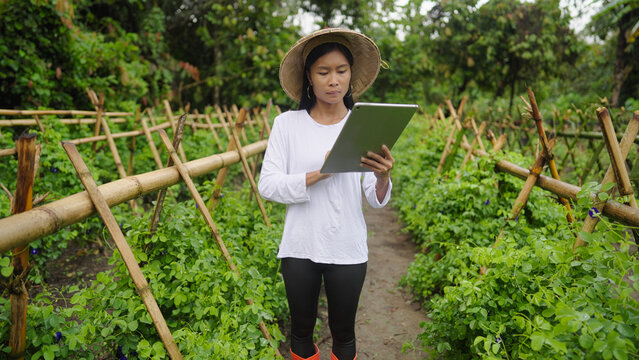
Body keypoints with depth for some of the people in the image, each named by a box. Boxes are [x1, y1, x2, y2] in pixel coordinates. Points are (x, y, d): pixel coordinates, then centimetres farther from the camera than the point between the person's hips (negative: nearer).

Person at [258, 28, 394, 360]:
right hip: (300, 248, 0)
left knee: (343, 333, 16)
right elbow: (267, 185, -11)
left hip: (348, 250, 0)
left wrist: (383, 177, -26)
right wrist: (319, 174, -24)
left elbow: (377, 201, -4)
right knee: (301, 329, 17)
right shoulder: (287, 123, -4)